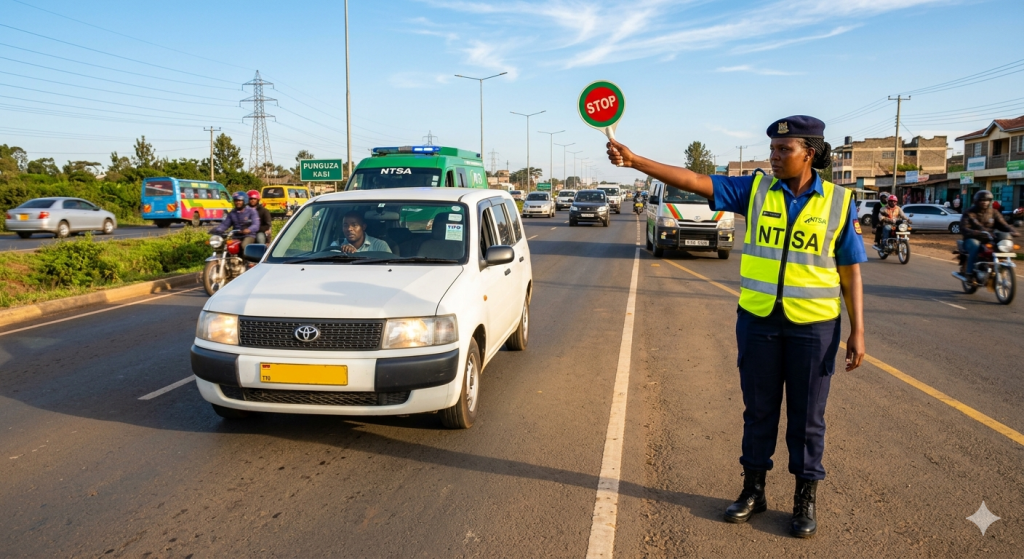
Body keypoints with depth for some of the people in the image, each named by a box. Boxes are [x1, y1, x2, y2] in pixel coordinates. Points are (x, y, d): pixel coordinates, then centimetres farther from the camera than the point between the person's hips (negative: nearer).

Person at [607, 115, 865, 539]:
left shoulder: (839, 202, -2)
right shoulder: (756, 189, 0)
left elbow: (851, 272, 0)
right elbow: (693, 181, -8)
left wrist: (858, 331, -4)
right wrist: (634, 161, -17)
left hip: (813, 325, -1)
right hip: (757, 320, 2)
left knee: (807, 416, 9)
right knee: (758, 410, 13)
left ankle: (805, 499, 27)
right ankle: (753, 489, 29)